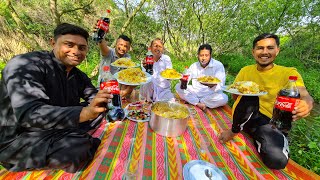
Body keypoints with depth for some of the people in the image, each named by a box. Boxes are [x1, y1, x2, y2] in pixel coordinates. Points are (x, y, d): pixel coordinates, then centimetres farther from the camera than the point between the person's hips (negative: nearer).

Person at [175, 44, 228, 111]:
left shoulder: (218, 65, -10)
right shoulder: (194, 66, 3)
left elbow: (219, 87, -17)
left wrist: (212, 85, -40)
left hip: (210, 94, -3)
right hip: (195, 93, 3)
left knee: (224, 98, -32)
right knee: (178, 87, -12)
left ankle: (193, 101, -17)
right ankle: (199, 104, -18)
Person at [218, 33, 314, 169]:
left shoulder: (289, 73, -1)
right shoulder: (245, 71, 5)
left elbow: (304, 95, -16)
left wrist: (307, 103, -40)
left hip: (270, 123, 0)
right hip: (246, 116, 1)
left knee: (278, 160, -28)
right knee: (249, 96, -32)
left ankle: (256, 138, 5)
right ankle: (234, 131, -8)